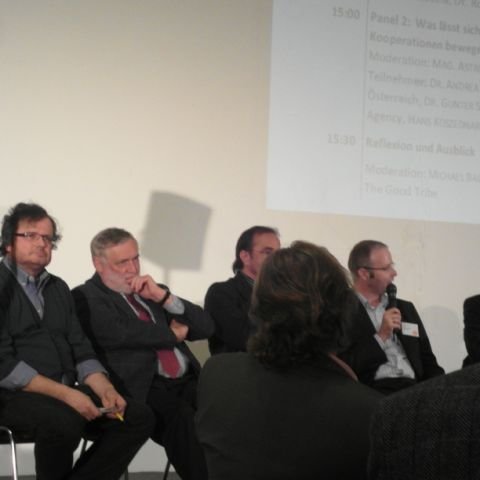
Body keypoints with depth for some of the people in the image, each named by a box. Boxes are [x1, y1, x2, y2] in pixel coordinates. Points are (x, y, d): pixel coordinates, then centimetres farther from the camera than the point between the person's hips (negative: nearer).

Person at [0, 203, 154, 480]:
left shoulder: (58, 288, 18)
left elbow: (81, 351, 15)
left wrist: (106, 390, -5)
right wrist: (65, 394, -21)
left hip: (66, 393, 7)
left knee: (139, 418, -11)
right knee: (64, 423, -37)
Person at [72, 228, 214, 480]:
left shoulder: (151, 291, 23)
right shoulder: (85, 297, 5)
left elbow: (206, 327, 16)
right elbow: (121, 334, -13)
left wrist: (162, 296, 3)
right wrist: (173, 334, 3)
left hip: (187, 381, 5)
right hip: (143, 388, -5)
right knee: (183, 419, -34)